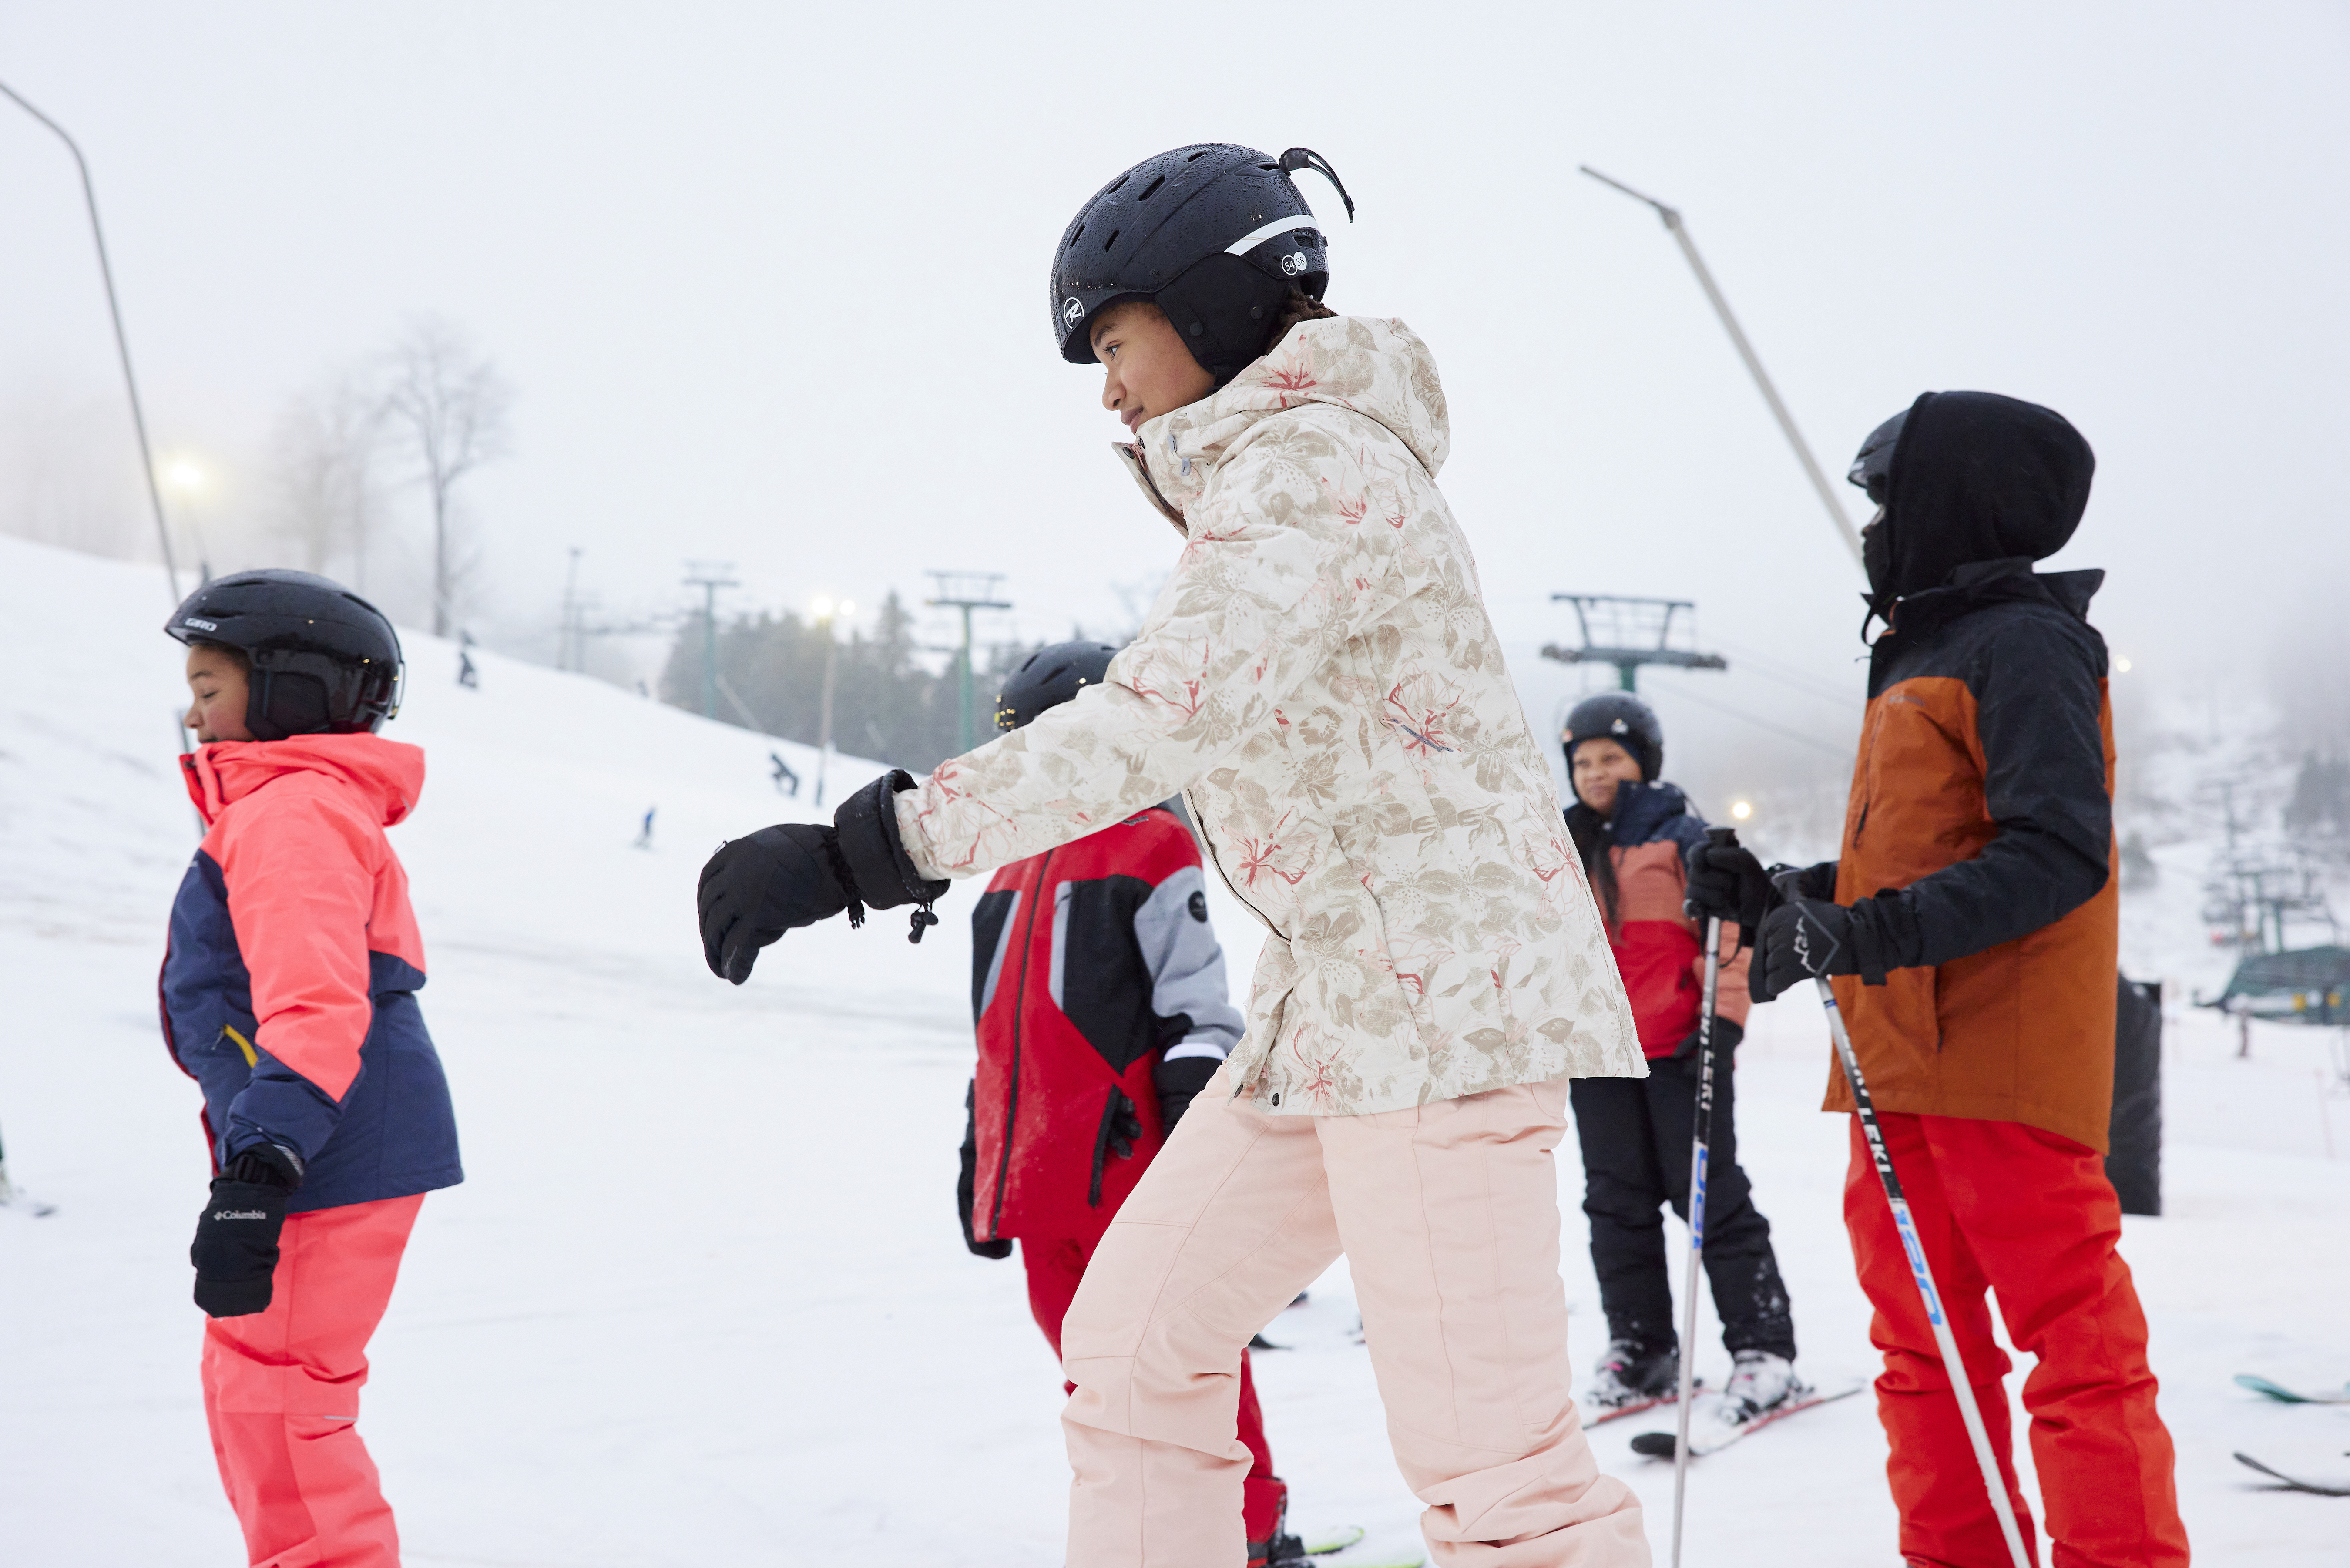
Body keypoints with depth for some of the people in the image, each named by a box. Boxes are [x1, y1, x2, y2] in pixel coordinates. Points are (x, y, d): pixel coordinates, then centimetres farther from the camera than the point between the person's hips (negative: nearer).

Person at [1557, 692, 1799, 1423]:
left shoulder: (1680, 835, -3)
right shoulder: (1564, 848, 14)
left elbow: (1729, 929, -6)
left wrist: (1723, 1020, -15)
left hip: (1680, 1048, -5)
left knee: (1710, 1195, -4)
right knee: (1618, 1203, 8)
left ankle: (1763, 1348, 2)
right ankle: (1640, 1349, 18)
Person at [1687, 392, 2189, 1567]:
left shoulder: (2025, 644, -8)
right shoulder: (1919, 659, 22)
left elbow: (2057, 853, -20)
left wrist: (1866, 934, -28)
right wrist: (1776, 898, 13)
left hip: (2002, 1065, -10)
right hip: (1900, 1066, 10)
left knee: (2070, 1333, -9)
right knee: (1921, 1345, 12)